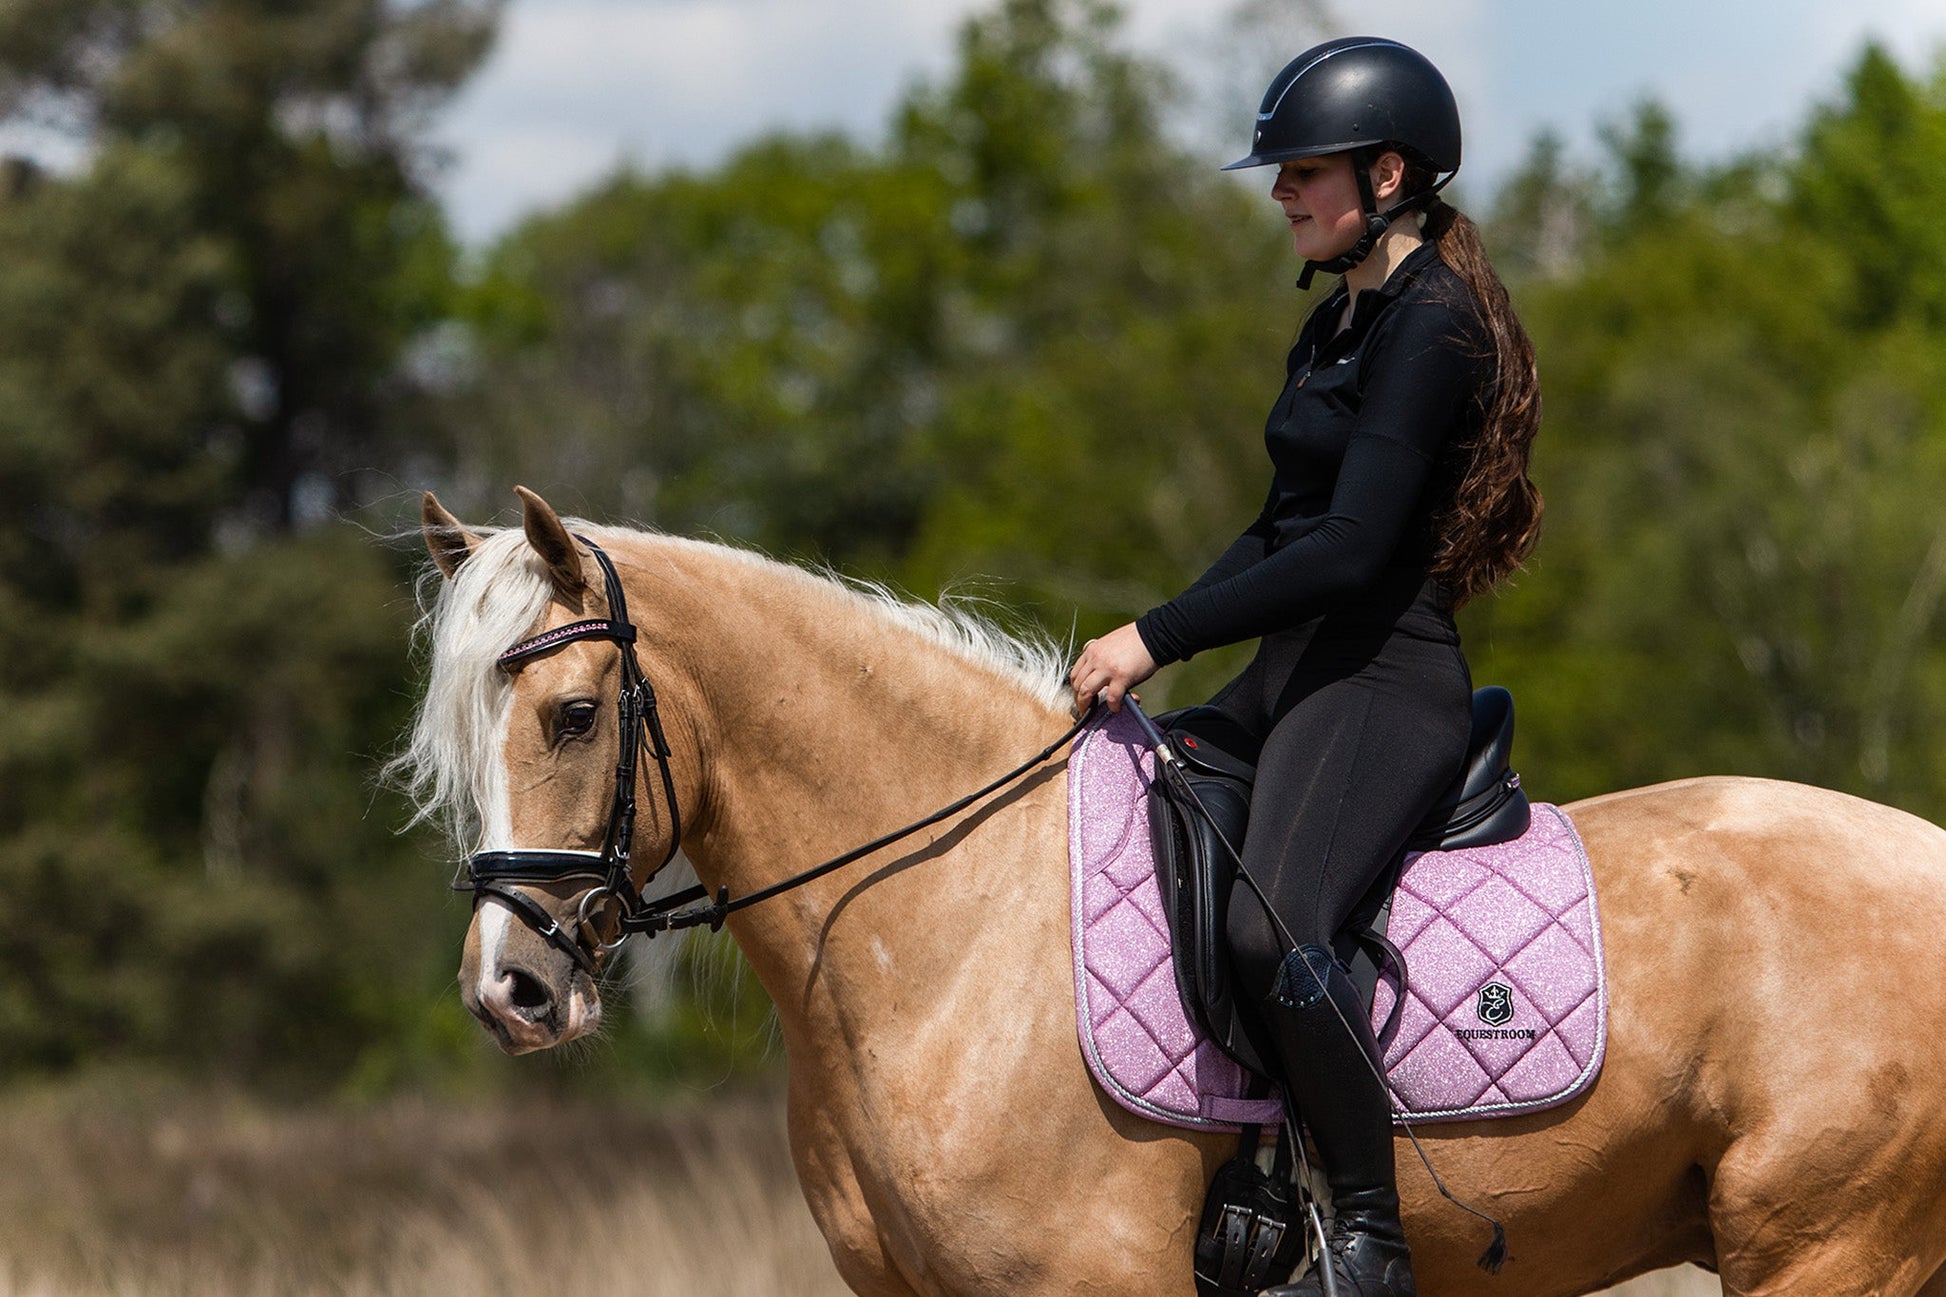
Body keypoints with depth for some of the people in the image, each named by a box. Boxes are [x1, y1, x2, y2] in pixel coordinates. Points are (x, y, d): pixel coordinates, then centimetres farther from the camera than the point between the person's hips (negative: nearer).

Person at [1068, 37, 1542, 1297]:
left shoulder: (1429, 328, -14)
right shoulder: (1342, 320, 17)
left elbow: (1352, 547, -21)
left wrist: (1161, 635, -18)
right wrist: (1153, 648, 12)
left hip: (1383, 682, -11)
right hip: (1298, 673, 11)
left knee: (1274, 923, -33)